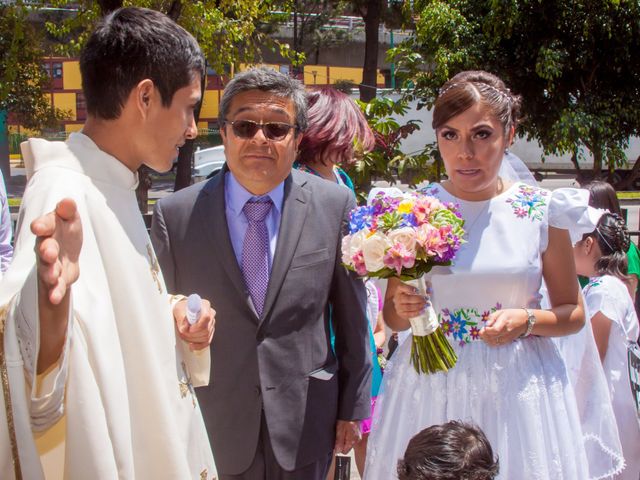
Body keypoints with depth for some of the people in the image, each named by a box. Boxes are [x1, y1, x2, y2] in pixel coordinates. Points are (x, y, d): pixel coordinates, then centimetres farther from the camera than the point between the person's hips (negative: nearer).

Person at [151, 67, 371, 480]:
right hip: (213, 426, 0)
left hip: (305, 422, 1)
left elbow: (352, 318, 0)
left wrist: (353, 407, 5)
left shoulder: (334, 205, -6)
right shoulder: (175, 214, -8)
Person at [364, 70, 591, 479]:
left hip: (518, 385, 0)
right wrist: (403, 309, -13)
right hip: (429, 384, 1)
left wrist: (528, 321, -13)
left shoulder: (542, 211, -5)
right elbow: (392, 314, 8)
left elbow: (574, 313, 5)